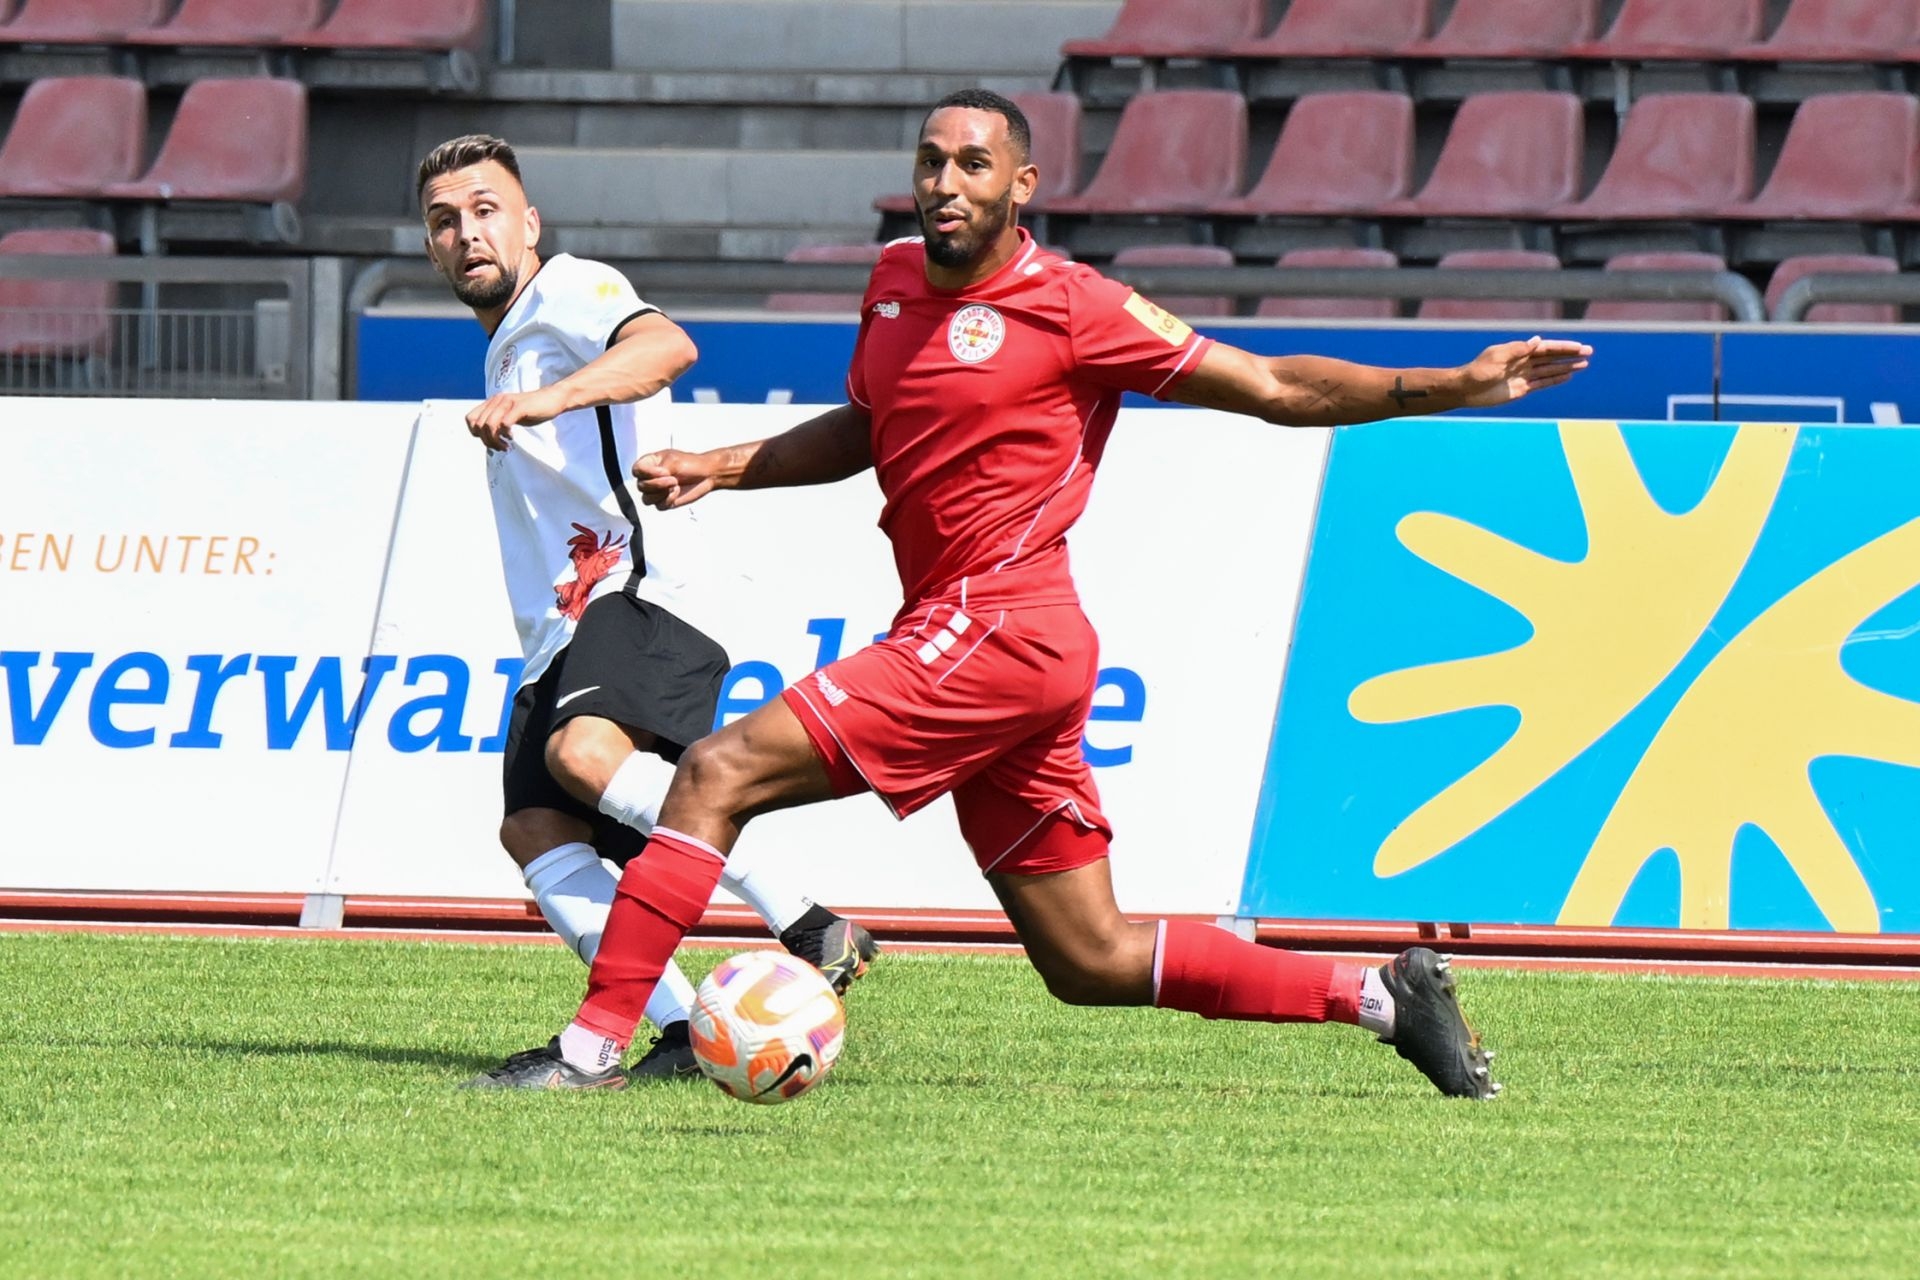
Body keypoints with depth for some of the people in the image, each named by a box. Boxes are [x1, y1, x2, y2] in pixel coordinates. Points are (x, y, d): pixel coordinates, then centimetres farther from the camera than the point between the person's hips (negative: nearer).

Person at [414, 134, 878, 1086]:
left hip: (634, 595, -10)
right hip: (560, 632, 10)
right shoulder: (506, 347, 31)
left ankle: (814, 933, -33)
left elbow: (666, 346, -23)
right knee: (533, 828, -11)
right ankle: (683, 1033, -19)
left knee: (584, 753, -34)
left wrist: (548, 398, -37)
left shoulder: (567, 293, 1)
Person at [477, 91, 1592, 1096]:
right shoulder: (897, 282, 14)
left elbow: (1272, 389, -4)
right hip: (957, 638, 9)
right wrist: (716, 470, 19)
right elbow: (867, 430, 32)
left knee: (717, 775, -14)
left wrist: (1452, 387, -13)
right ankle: (1382, 995, 16)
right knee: (1090, 963, 11)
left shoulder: (1067, 307, -8)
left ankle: (593, 1045, -14)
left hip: (1000, 632, -9)